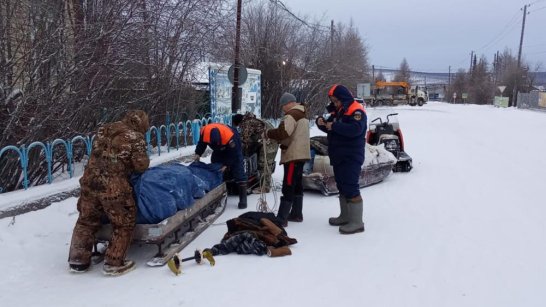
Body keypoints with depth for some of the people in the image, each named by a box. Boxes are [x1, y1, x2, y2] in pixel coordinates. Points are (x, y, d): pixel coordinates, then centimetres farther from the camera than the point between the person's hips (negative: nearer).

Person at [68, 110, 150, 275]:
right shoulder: (135, 137, -3)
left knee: (87, 220, 21)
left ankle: (78, 260, 29)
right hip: (114, 187, -6)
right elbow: (142, 165, -7)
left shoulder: (104, 130, 15)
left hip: (89, 181, 6)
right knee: (124, 223, 10)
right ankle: (114, 263, 14)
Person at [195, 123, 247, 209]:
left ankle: (243, 198, -13)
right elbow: (201, 143, -8)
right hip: (219, 150, 5)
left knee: (238, 171, -13)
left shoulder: (230, 137, -44)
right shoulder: (204, 132, -31)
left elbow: (233, 153, -28)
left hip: (234, 148, -5)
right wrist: (198, 153, -17)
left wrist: (226, 165, -29)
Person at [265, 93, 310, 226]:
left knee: (288, 186, -9)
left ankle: (282, 218, -7)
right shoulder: (302, 115, 20)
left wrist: (268, 133, -11)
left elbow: (283, 132, -26)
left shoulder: (292, 115, -13)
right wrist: (278, 139, 8)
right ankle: (296, 214, 24)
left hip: (293, 156, -10)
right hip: (301, 154, 11)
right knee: (297, 184, 16)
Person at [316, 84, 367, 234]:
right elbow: (330, 127, 22)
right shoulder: (338, 111, 15)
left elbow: (356, 129, -27)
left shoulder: (356, 110, -12)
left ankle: (357, 222, -9)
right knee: (342, 187, 15)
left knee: (351, 188, -12)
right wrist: (321, 123, 0)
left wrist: (334, 126, -24)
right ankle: (345, 216, 26)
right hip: (339, 156, 9)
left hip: (351, 157, -9)